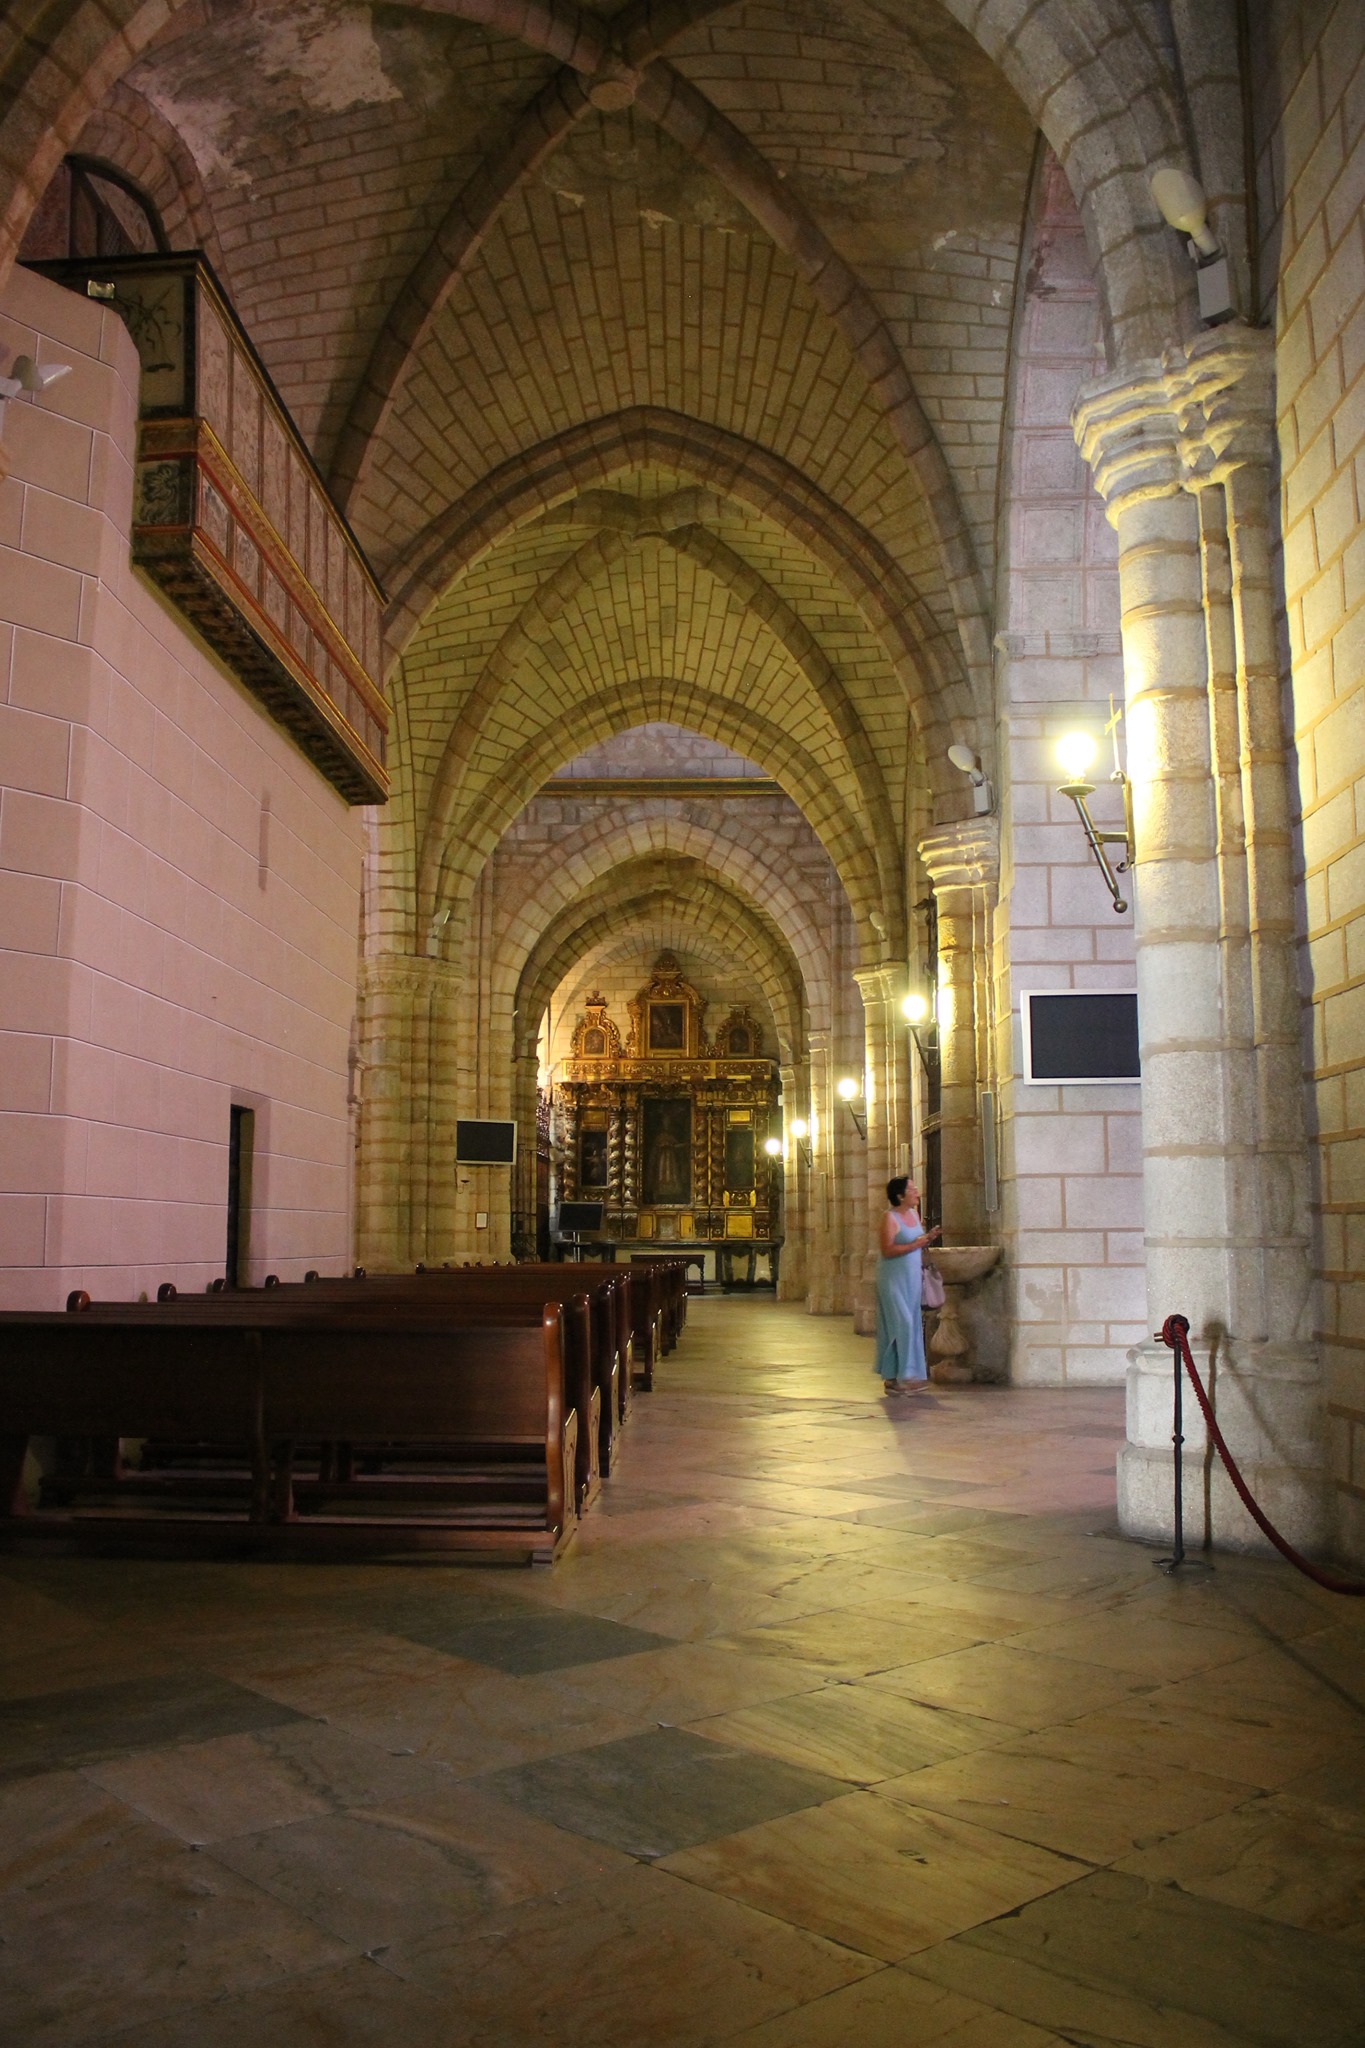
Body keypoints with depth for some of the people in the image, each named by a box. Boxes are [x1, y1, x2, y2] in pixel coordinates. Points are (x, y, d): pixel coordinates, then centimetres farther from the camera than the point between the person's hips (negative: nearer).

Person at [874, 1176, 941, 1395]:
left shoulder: (914, 1214, 11)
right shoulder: (890, 1217, -14)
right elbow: (887, 1250, -20)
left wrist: (929, 1238, 1)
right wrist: (914, 1245, -23)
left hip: (911, 1278, 8)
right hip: (893, 1278, -8)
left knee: (911, 1325, 8)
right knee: (899, 1324, -9)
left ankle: (905, 1375, 15)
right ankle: (892, 1378, -3)